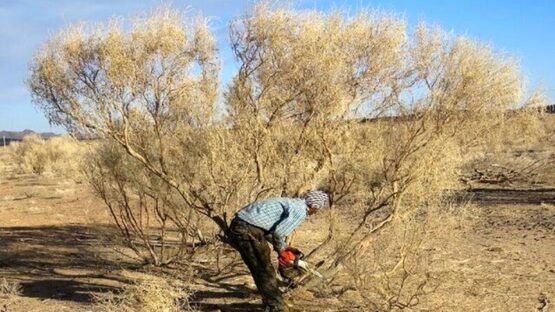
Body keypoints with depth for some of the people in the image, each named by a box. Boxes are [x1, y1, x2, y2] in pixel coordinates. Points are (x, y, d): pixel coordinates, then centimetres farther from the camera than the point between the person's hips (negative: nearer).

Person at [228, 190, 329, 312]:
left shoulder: (290, 203, 22)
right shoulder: (300, 210, -6)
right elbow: (279, 233, -15)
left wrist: (284, 247, 23)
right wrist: (281, 250, 3)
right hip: (249, 231, -10)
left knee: (260, 270, 22)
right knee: (266, 271, 4)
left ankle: (271, 302, 36)